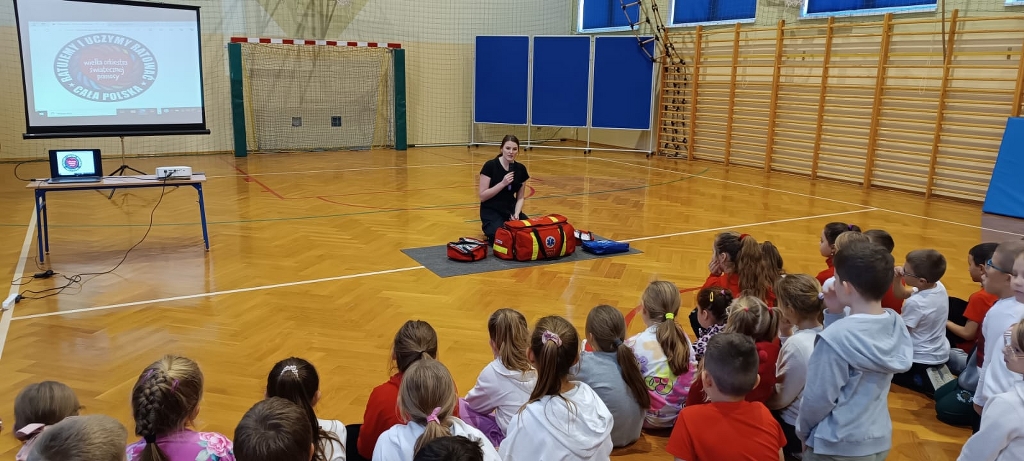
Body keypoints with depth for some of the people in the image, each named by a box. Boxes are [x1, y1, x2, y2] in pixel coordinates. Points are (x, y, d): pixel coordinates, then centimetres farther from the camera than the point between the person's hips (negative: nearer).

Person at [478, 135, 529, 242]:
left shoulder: (521, 169, 1)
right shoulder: (490, 166, -13)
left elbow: (520, 197, 7)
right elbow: (482, 196, -15)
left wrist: (516, 214, -12)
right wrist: (503, 183, -24)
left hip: (511, 210, 5)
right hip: (491, 211, -4)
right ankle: (489, 229, 3)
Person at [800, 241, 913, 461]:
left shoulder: (836, 337, -26)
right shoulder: (897, 324, -6)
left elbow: (818, 398, -17)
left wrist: (802, 430, -1)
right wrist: (835, 315, -4)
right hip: (880, 441, 6)